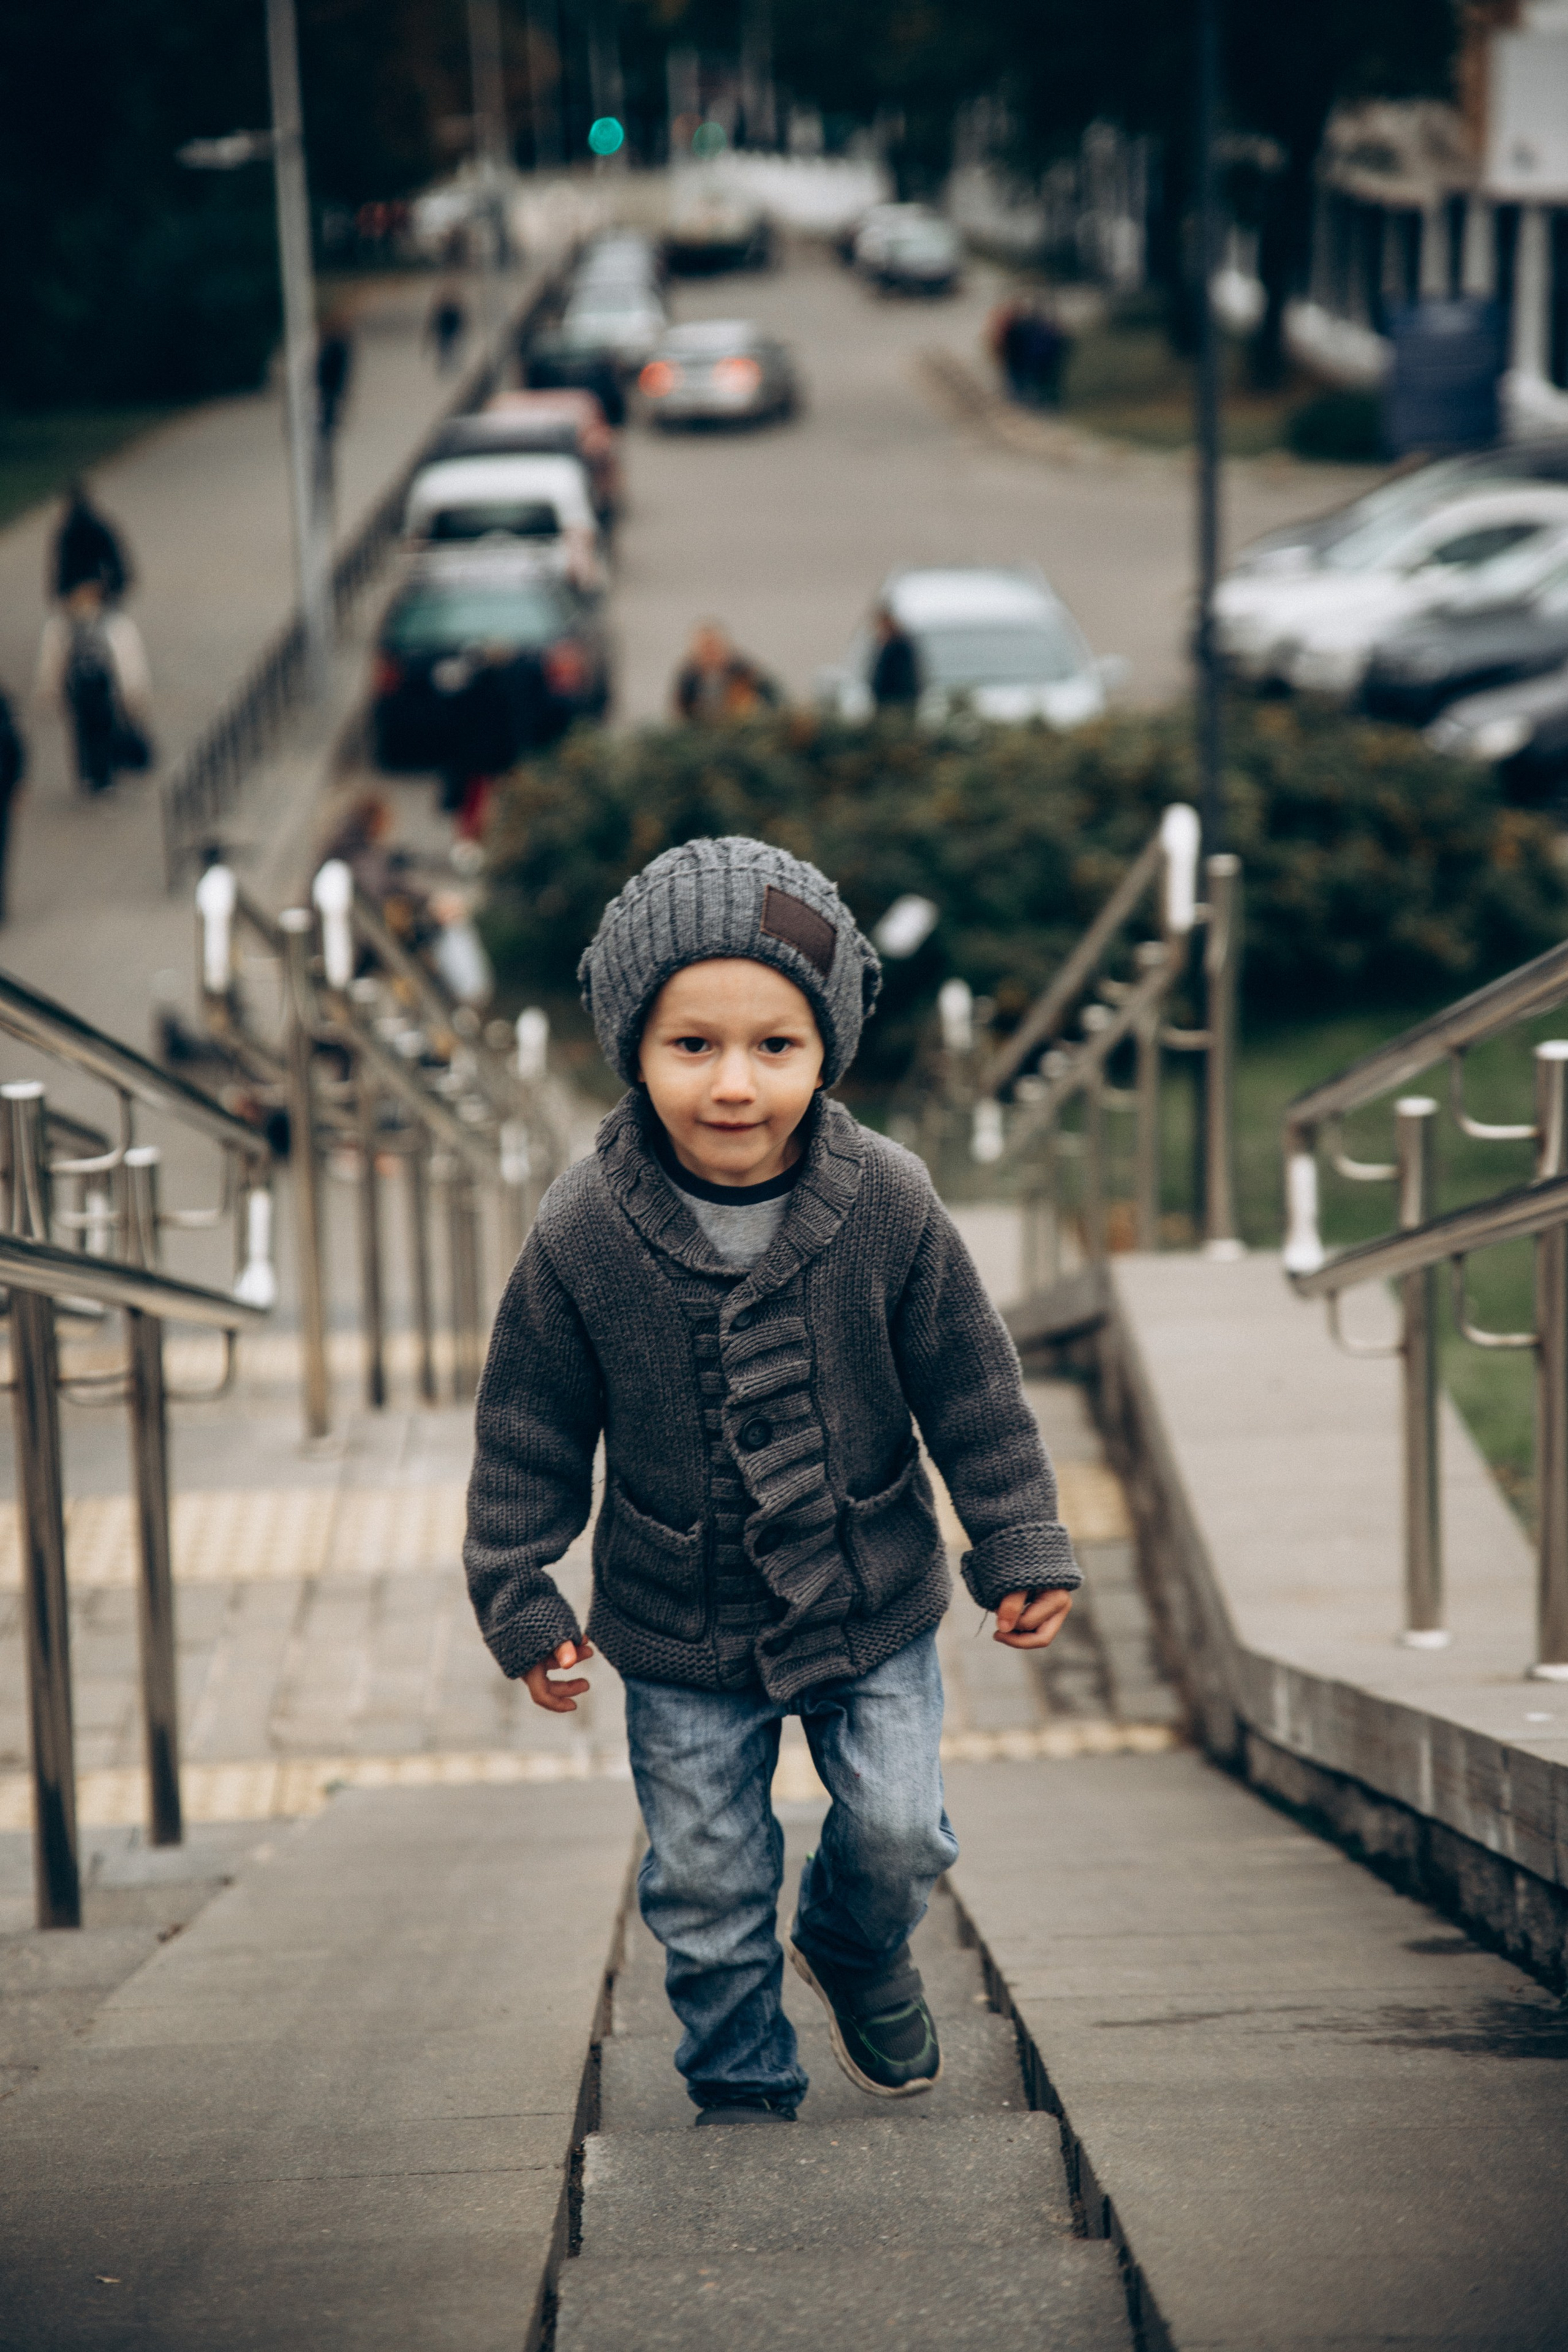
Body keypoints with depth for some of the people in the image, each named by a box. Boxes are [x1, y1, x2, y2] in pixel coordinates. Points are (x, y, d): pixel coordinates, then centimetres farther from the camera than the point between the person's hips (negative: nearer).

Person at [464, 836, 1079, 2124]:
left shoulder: (888, 1207, -15)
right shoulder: (584, 1237, -18)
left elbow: (972, 1387, -3)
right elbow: (531, 1432, -6)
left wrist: (1023, 1545, 1)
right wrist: (521, 1595, -3)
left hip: (873, 1597, 1)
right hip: (682, 1631, 0)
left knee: (900, 1833, 5)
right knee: (706, 1880, 7)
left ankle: (857, 1947, 39)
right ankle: (742, 2087, 29)